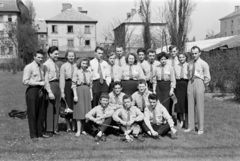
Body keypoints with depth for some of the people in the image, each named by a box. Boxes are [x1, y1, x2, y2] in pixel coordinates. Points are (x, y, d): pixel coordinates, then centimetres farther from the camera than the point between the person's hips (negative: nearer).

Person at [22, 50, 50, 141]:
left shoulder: (42, 67, 11)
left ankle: (40, 132, 23)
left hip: (41, 90, 6)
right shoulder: (29, 67, -8)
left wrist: (44, 82, 5)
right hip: (32, 90, -6)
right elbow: (25, 81, -15)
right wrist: (39, 83, -16)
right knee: (32, 114, 1)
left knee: (41, 113, 11)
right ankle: (33, 135, 10)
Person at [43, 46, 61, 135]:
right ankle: (49, 129, 9)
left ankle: (55, 129, 22)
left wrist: (61, 90, 13)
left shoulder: (55, 64, 14)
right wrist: (49, 92, -20)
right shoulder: (46, 64, -10)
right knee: (50, 108, -1)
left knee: (56, 109, 12)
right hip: (50, 85, -8)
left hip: (57, 86, 8)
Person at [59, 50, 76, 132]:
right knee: (68, 105, 2)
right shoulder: (63, 66, 0)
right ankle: (68, 127, 14)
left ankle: (74, 126, 18)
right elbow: (62, 79, -2)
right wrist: (62, 92, -7)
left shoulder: (77, 66, 7)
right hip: (67, 86, -2)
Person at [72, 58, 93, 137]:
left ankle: (83, 129, 14)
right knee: (79, 110, -4)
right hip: (79, 90, -4)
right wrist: (75, 95, -10)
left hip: (87, 91, 4)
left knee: (86, 110, 5)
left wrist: (91, 94, 10)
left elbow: (90, 85, 14)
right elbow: (73, 84, -4)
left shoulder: (89, 72, 10)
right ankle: (78, 130, -1)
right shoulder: (76, 72, -1)